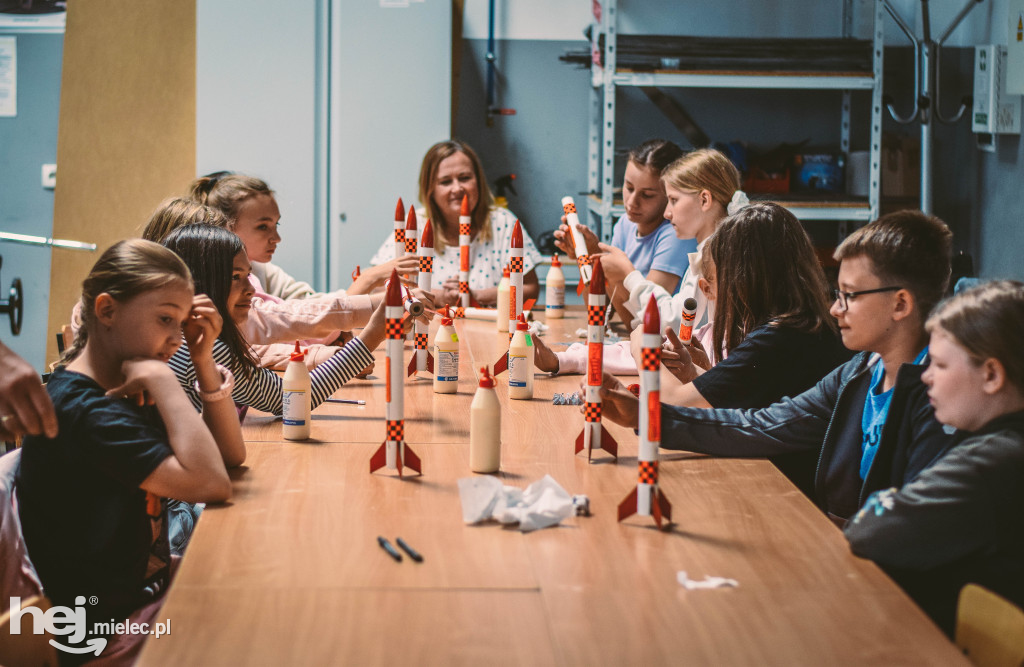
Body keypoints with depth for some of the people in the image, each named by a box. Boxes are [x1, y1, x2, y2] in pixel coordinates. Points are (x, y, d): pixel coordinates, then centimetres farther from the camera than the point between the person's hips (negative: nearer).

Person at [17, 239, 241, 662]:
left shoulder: (127, 393, 6)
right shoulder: (79, 409, -24)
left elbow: (230, 455, 9)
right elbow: (210, 484, -30)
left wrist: (204, 362, -2)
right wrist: (163, 382, -23)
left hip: (148, 590, 9)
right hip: (112, 624, -9)